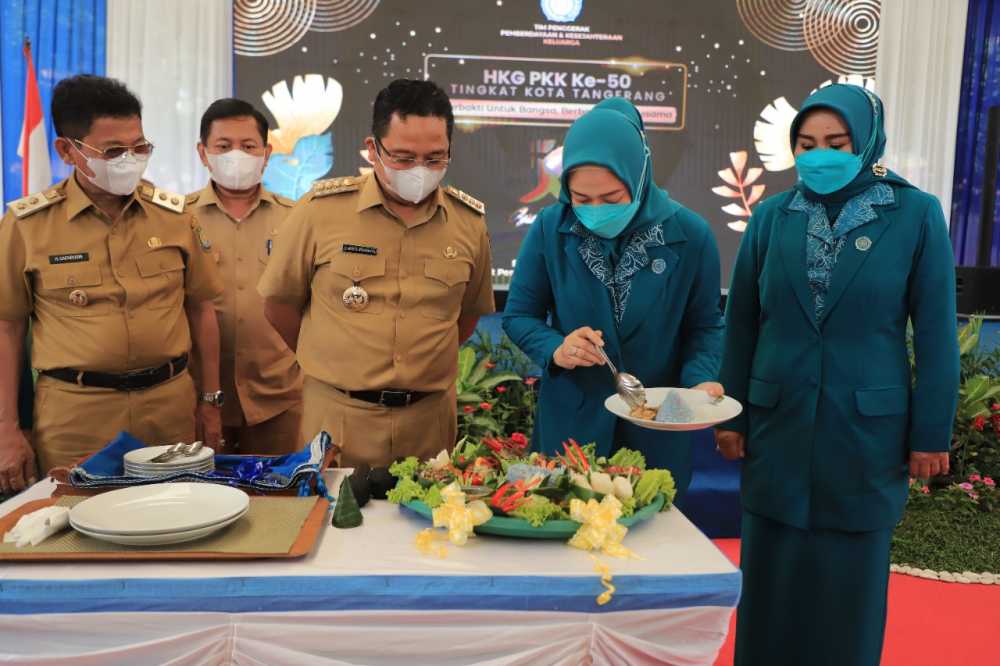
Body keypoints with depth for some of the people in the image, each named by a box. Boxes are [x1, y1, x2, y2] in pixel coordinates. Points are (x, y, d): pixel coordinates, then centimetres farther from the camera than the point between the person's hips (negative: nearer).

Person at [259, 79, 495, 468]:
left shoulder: (470, 221, 0)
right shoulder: (321, 209, -8)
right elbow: (280, 301, 2)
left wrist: (424, 366, 10)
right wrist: (330, 364, 9)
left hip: (429, 418, 2)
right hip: (336, 416, -2)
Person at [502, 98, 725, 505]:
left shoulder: (689, 235, -10)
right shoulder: (550, 228, -10)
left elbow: (704, 325, 1)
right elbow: (519, 316, -2)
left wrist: (700, 380, -17)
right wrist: (556, 350, -20)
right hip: (570, 424, 0)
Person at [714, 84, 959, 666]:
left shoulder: (916, 214, -6)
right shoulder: (771, 216, 0)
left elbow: (936, 332, -4)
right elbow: (741, 324, 3)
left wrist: (931, 432, -4)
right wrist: (731, 416, 3)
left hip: (867, 424, -1)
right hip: (777, 421, 2)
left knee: (850, 578, 12)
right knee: (773, 571, 12)